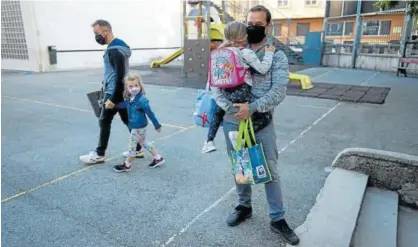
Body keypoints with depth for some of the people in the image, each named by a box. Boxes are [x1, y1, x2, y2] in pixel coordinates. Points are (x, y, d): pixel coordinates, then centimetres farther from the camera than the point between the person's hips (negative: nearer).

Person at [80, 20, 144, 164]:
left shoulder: (114, 50, -21)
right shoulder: (117, 46, 11)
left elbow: (120, 76, -25)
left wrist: (112, 99, -24)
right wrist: (105, 84, 27)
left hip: (114, 93, -10)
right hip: (120, 92, 10)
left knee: (104, 122, 2)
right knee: (128, 120, 13)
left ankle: (99, 155, 16)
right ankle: (138, 149, 21)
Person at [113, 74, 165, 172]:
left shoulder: (142, 100, -25)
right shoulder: (129, 99, -2)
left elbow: (150, 113, -20)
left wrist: (157, 125, -14)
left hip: (139, 127, -8)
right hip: (135, 126, 8)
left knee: (132, 144, 7)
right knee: (144, 142, 21)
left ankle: (127, 165, 27)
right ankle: (158, 158, 33)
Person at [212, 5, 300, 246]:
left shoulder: (277, 56, -1)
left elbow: (279, 91, -12)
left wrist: (252, 108, -26)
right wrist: (229, 106, -19)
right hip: (233, 122, 2)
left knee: (270, 171, 7)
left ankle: (278, 219, 23)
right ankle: (244, 206, 38)